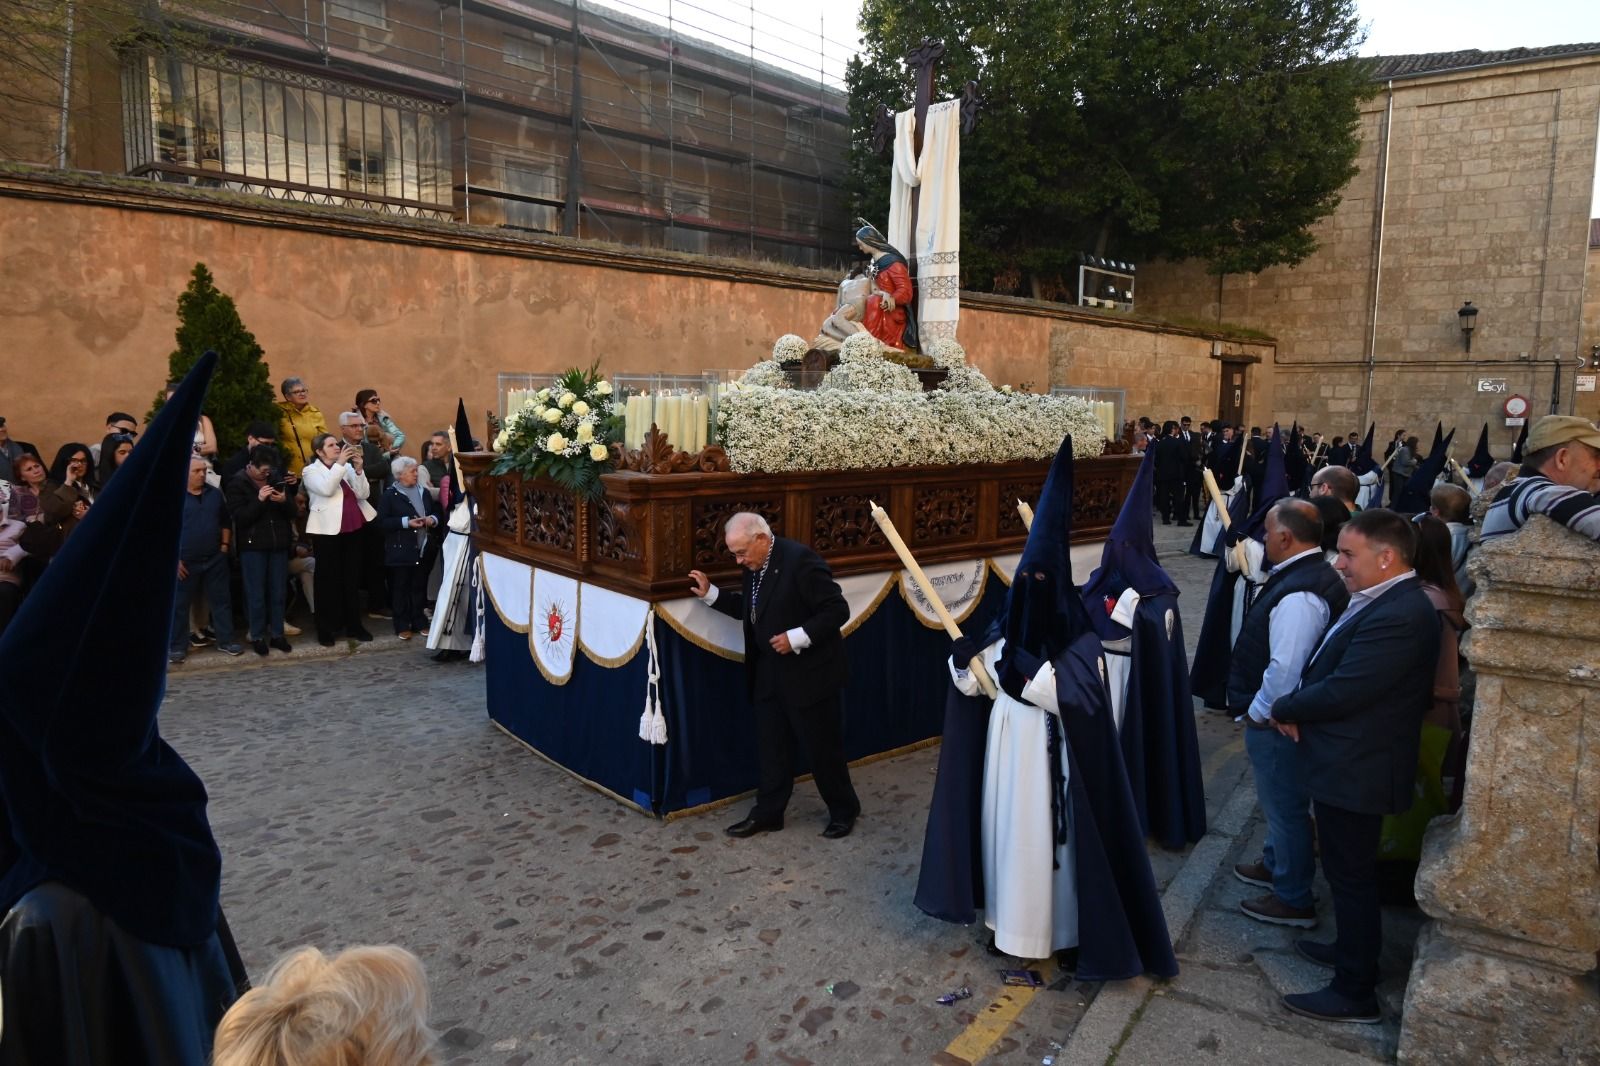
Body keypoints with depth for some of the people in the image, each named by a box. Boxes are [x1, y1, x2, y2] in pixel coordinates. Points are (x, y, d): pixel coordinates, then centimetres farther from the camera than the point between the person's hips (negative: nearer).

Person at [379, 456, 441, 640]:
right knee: (401, 589, 3)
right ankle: (402, 626, 10)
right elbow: (382, 522, -13)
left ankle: (420, 623, 20)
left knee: (420, 587, 11)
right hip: (401, 551, -5)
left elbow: (438, 511, 18)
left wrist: (433, 519, -5)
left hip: (423, 550, 5)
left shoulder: (424, 492, 11)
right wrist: (406, 522, -21)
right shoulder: (389, 495, -6)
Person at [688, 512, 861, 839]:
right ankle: (767, 812, 29)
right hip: (770, 673, 8)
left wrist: (796, 638, -26)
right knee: (770, 746, 15)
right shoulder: (755, 566, 3)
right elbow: (748, 609, 16)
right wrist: (709, 593, 5)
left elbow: (837, 610, -22)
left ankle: (844, 811, 26)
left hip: (809, 672, -8)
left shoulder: (799, 558, -23)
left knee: (822, 747, 7)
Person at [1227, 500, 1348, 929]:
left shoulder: (1298, 596, -30)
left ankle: (1293, 901, 24)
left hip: (1273, 721, -10)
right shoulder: (1315, 575, 3)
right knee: (1281, 801, 26)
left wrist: (1258, 712, -17)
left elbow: (1285, 668, -32)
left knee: (1284, 805, 7)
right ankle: (1276, 865, 46)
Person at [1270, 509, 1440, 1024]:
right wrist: (1298, 709, -6)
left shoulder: (1398, 616, -27)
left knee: (1351, 875, 4)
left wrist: (1284, 708, -11)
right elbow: (1332, 671, 11)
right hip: (1349, 762, 10)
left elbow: (1341, 692, -28)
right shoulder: (1386, 601, 6)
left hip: (1356, 769, -10)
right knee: (1348, 870, 24)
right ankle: (1353, 948, 43)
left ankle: (1355, 992, 20)